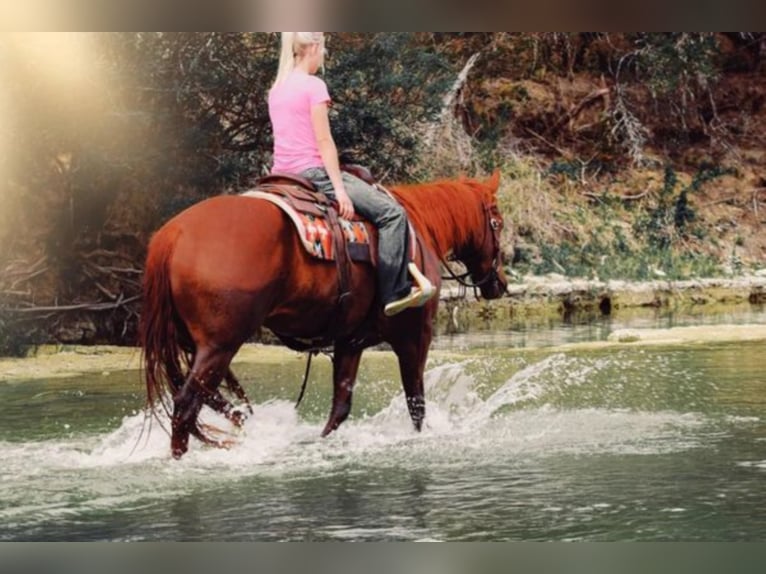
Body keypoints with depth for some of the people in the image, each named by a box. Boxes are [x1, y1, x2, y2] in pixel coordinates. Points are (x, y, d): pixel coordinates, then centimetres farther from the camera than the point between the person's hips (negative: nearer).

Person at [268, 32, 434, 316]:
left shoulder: (277, 88, 13)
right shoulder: (314, 86, -11)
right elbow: (324, 141, -15)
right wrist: (340, 189, -15)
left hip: (283, 173, 9)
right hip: (313, 172, -9)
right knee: (391, 212, -7)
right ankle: (395, 292, -10)